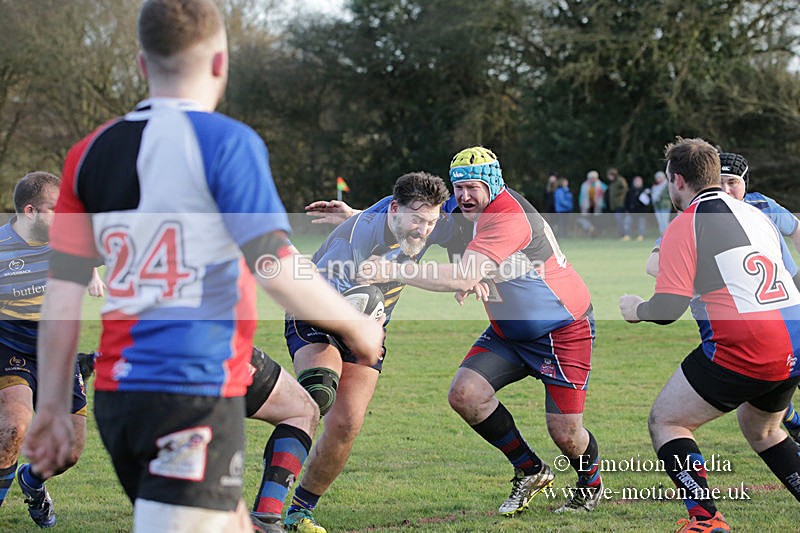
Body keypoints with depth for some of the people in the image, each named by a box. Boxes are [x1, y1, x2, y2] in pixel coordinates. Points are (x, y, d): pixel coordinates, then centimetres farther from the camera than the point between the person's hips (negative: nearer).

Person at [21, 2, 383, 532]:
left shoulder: (91, 153, 9)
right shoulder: (225, 142, -8)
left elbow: (62, 293, 8)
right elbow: (279, 271, -14)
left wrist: (53, 406, 14)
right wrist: (359, 328, 2)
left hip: (116, 396, 7)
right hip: (197, 398, -7)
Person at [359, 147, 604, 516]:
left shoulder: (508, 219, -30)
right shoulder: (477, 208, -1)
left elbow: (462, 278, -40)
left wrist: (393, 271, -45)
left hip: (564, 330, -9)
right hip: (511, 330, 9)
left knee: (565, 432, -8)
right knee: (465, 394, -11)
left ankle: (591, 484, 27)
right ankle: (530, 471, 8)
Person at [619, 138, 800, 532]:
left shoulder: (685, 227, -5)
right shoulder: (756, 215, 17)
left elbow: (668, 308, -11)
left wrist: (635, 309, 11)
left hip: (744, 350, -7)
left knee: (666, 422, 7)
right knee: (761, 429, 31)